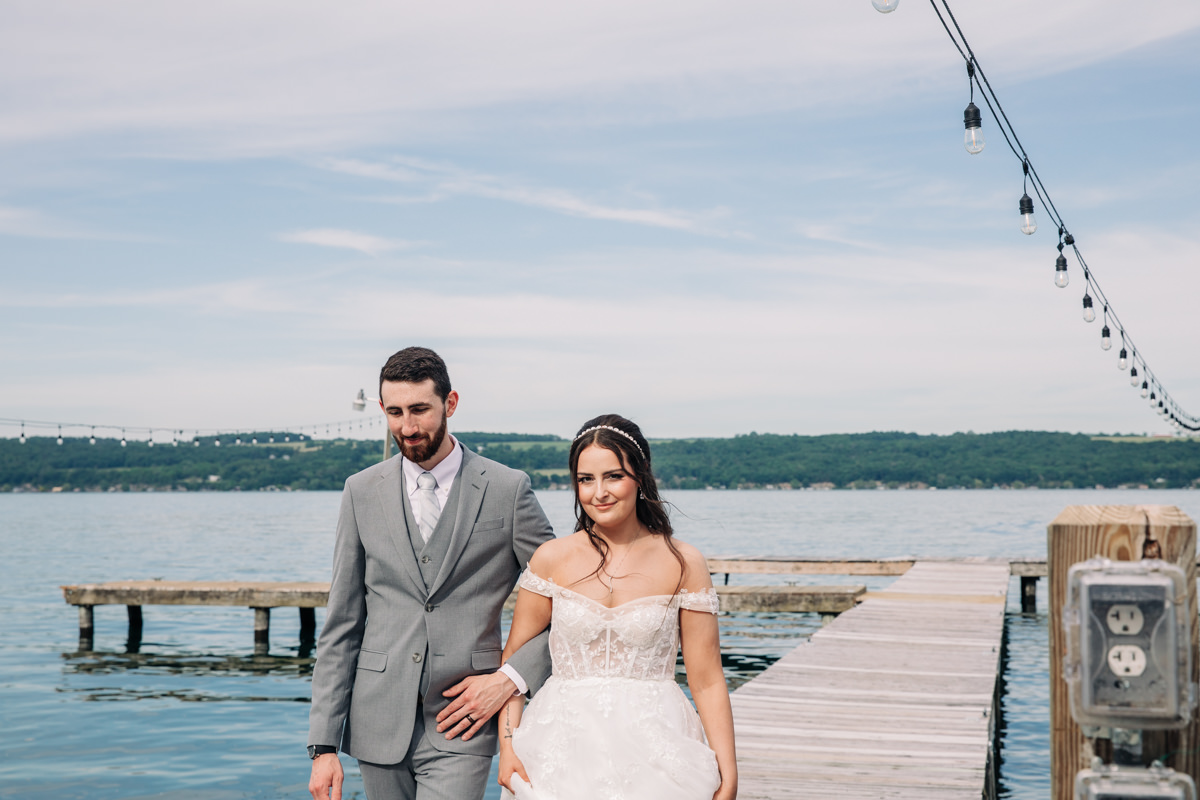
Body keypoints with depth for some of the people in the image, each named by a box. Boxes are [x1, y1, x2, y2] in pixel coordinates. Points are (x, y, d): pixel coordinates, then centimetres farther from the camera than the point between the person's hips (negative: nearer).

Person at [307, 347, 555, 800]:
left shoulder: (507, 489, -2)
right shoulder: (362, 492, 4)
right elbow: (342, 626, 5)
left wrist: (512, 678, -8)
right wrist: (324, 745, 0)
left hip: (459, 729, -3)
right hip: (380, 724, 3)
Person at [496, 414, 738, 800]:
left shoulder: (683, 564, -3)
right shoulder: (551, 559, 0)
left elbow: (707, 681, -3)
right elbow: (514, 656, 5)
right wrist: (508, 744, -7)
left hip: (656, 750, -1)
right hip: (565, 749, 1)